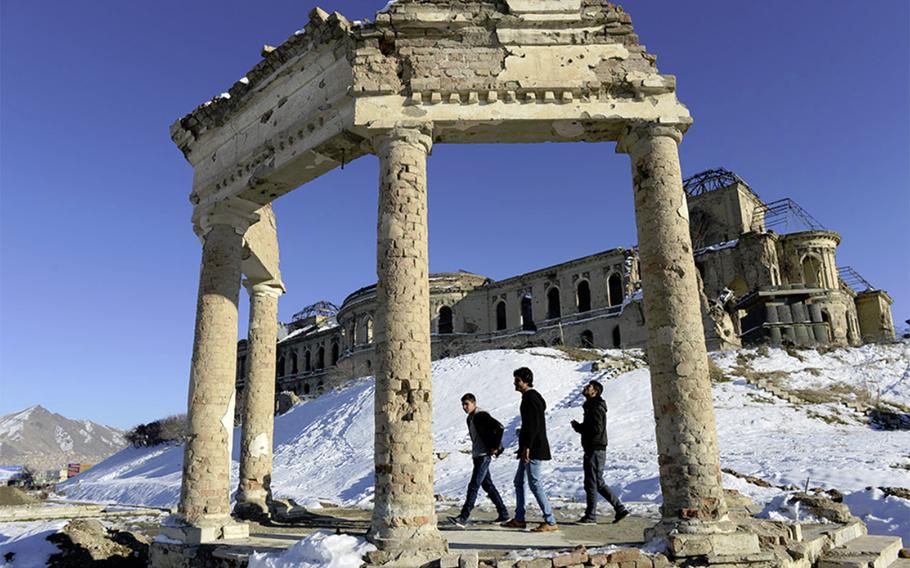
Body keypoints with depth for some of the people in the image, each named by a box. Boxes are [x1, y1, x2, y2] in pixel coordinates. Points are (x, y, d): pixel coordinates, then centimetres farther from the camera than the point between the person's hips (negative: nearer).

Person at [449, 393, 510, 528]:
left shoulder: (481, 416, -13)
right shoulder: (470, 418, 15)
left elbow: (499, 427, -23)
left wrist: (496, 447, -18)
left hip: (484, 456, -10)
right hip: (477, 456, 10)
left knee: (473, 486, -12)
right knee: (487, 485, 14)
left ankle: (463, 518, -14)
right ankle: (503, 514, 22)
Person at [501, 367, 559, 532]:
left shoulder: (530, 398, -15)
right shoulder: (532, 396, 17)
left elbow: (533, 424, -22)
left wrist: (527, 447, -23)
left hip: (533, 448, -11)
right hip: (530, 448, 11)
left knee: (535, 483, -8)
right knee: (519, 481, 16)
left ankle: (550, 522, -3)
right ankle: (519, 519, 23)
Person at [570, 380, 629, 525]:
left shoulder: (595, 408, -14)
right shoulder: (592, 406, 19)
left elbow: (596, 429, -23)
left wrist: (578, 426, -12)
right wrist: (579, 426, 2)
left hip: (594, 451, -10)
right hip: (595, 450, 10)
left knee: (591, 484, -3)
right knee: (598, 484, 15)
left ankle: (590, 516, 4)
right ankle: (620, 509, 19)